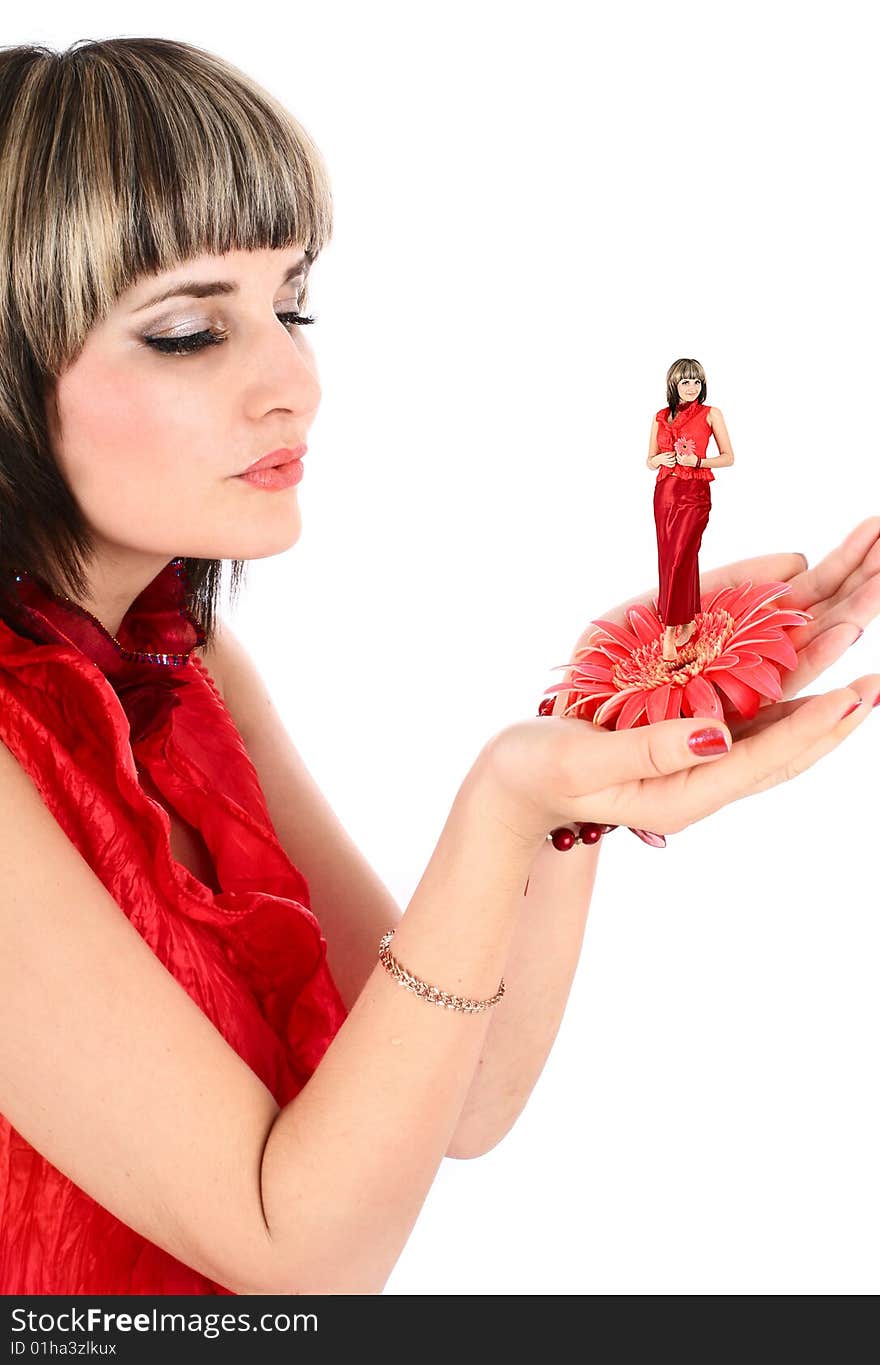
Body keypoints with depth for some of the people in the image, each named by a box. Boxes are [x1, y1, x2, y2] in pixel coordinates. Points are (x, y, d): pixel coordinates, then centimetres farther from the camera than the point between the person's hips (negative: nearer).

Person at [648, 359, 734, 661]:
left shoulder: (711, 414, 0)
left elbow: (728, 457, 2)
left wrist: (697, 461, -13)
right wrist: (661, 459, -7)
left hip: (694, 495, -5)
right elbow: (650, 461, 16)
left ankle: (670, 633, -9)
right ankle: (688, 621, 22)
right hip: (664, 492, 5)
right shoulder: (661, 417, 10)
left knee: (680, 559, -11)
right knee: (669, 559, 7)